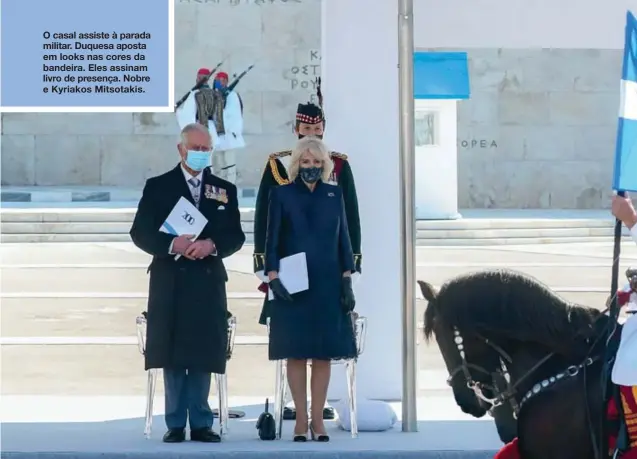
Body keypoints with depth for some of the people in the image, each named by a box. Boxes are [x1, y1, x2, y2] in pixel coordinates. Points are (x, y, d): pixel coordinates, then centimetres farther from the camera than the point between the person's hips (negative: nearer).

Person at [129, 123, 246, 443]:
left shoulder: (225, 190, 11)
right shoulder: (157, 187, 5)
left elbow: (236, 237, 6)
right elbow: (140, 233, 0)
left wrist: (211, 245, -14)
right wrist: (171, 245, -17)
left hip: (208, 282, 1)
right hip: (170, 282, -1)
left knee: (203, 356, 2)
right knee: (172, 357, 0)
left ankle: (201, 423, 8)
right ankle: (176, 424, 5)